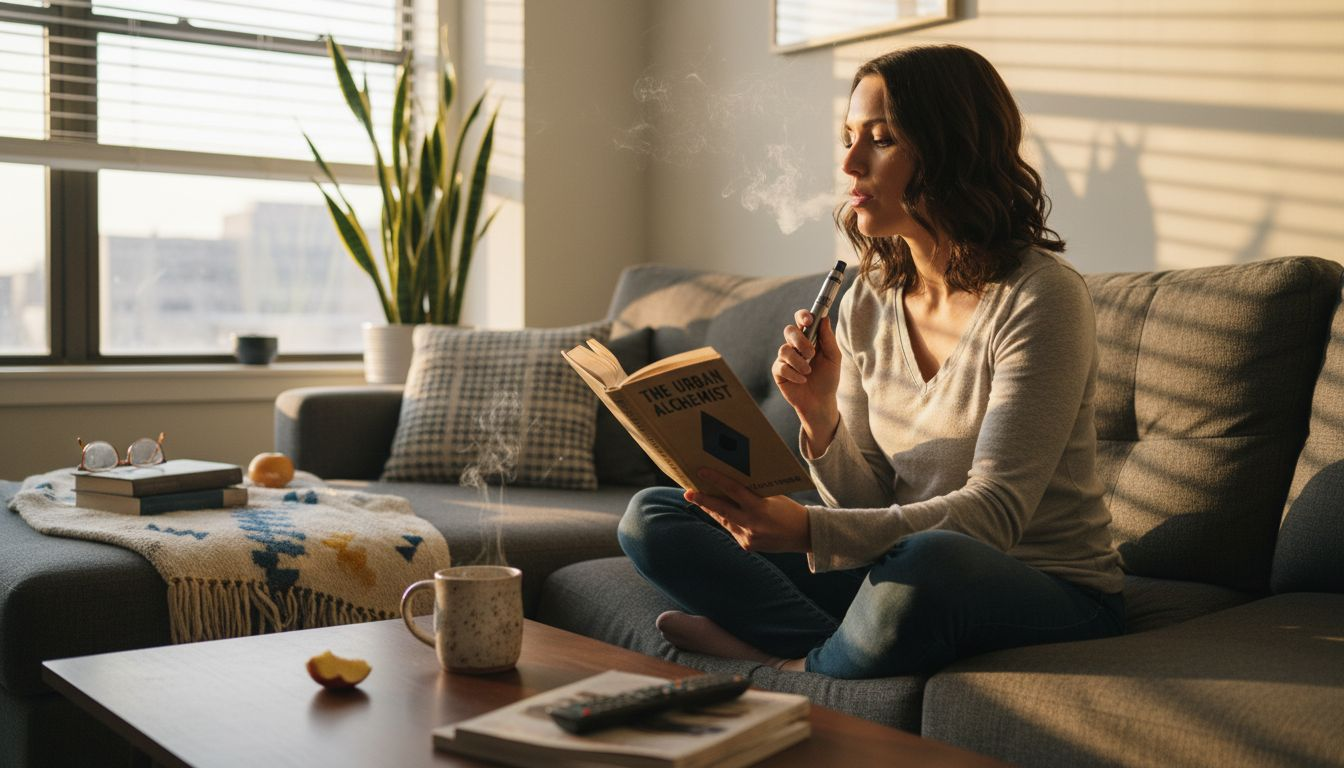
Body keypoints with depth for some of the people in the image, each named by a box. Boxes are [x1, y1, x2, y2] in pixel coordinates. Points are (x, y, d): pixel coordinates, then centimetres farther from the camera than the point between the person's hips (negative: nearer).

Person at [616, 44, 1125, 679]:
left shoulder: (1040, 298, -15)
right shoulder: (866, 302, 4)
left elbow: (995, 510, -22)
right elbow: (870, 506, 6)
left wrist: (807, 530, -33)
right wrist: (820, 419, -16)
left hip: (1052, 596, -5)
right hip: (902, 579, 6)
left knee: (924, 560, -42)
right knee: (650, 515, -4)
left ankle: (795, 666, -12)